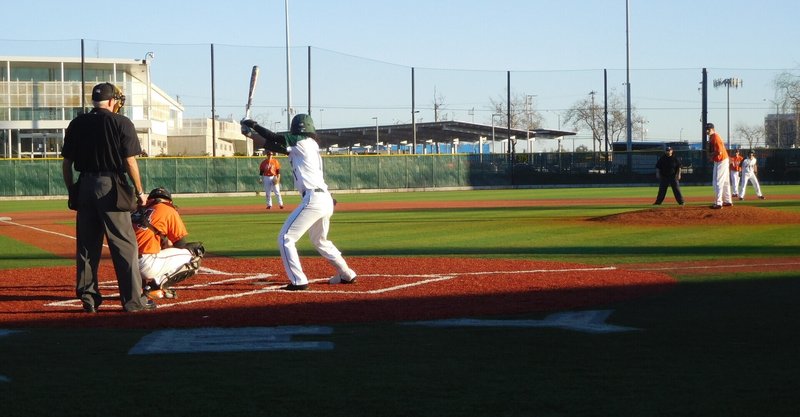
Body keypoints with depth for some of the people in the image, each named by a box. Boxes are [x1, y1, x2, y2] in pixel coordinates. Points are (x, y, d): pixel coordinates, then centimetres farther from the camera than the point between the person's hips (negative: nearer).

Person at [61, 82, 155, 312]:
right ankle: (133, 299, -1)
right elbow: (130, 162, -7)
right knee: (124, 246, -1)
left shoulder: (77, 124, 8)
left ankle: (88, 297, 10)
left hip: (84, 188, 4)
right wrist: (140, 192, 1)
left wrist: (72, 191, 16)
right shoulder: (121, 123, -4)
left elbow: (66, 163, 8)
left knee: (86, 246, 10)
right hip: (111, 188, -4)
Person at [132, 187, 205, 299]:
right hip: (147, 265, -7)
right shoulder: (168, 210, 6)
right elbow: (181, 244, 7)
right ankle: (155, 285, -7)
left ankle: (142, 282, 10)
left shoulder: (137, 212, 24)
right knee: (194, 255, 8)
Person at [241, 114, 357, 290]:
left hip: (313, 199, -10)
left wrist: (254, 126, 7)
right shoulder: (311, 146, 20)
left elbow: (275, 138, -5)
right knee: (320, 241, 28)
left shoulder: (303, 142, -4)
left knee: (285, 238, -5)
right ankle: (346, 275, 33)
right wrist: (254, 134, 15)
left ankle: (298, 281, -12)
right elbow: (283, 148, 20)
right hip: (326, 201, 10)